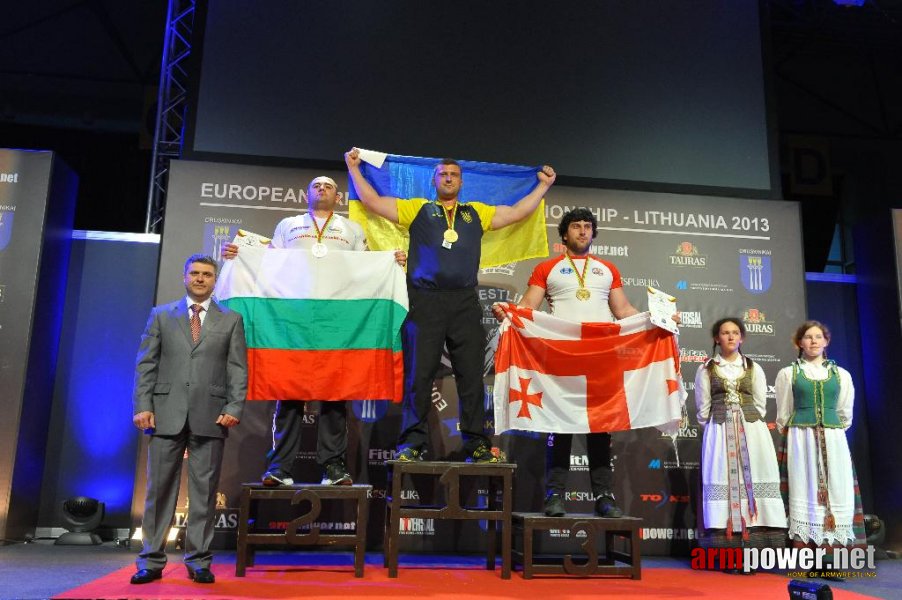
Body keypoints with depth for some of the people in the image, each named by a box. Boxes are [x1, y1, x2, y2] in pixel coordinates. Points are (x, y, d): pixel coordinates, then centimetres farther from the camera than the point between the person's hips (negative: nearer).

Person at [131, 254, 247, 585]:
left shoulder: (231, 320, 10)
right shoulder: (161, 315, 13)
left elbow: (238, 369, 4)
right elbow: (146, 363, 8)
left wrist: (234, 407, -7)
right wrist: (143, 405, -2)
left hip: (210, 417, -1)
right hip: (167, 413, 1)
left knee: (204, 491, 3)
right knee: (159, 488, 4)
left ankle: (198, 561, 12)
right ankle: (152, 560, 13)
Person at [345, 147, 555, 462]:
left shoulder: (477, 212, 22)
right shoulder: (417, 209, 15)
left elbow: (517, 212, 23)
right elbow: (372, 201, 12)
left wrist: (543, 185, 25)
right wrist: (354, 168, 13)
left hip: (464, 303, 2)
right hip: (425, 301, -2)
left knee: (471, 376, 2)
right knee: (419, 374, -2)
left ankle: (477, 444, 8)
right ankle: (412, 443, 3)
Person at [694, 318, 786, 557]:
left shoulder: (753, 368, 11)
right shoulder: (706, 369, 6)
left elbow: (760, 404, 11)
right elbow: (703, 408, 7)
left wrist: (746, 424, 4)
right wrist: (715, 428, 6)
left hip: (751, 430, 2)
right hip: (720, 431, -1)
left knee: (752, 482, -6)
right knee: (723, 483, -7)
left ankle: (752, 549, -4)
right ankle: (729, 554, -6)